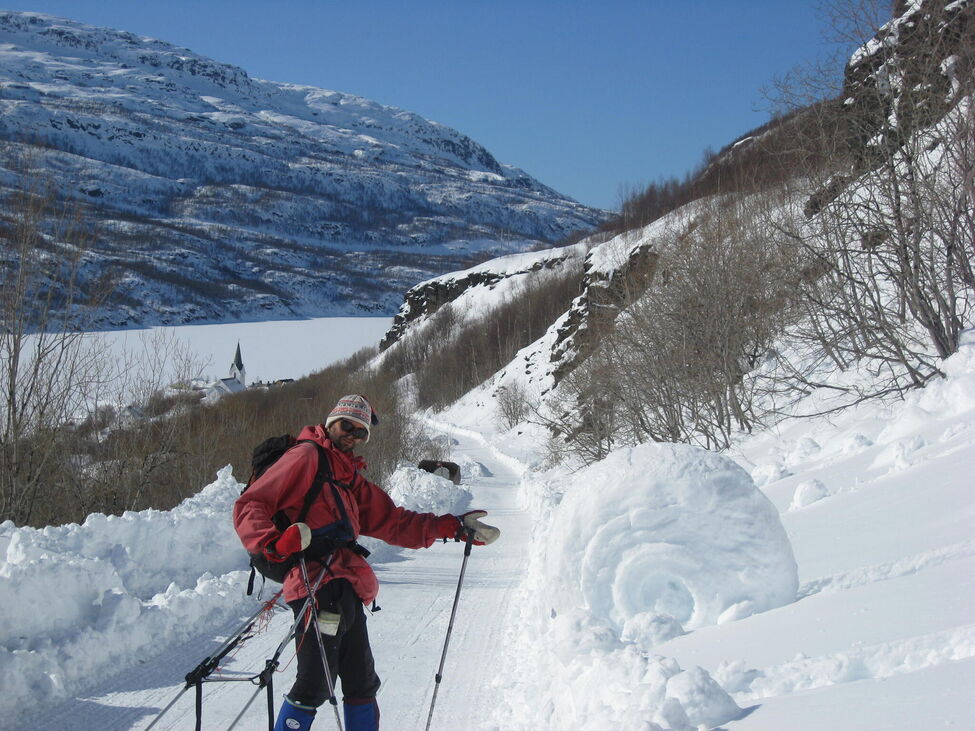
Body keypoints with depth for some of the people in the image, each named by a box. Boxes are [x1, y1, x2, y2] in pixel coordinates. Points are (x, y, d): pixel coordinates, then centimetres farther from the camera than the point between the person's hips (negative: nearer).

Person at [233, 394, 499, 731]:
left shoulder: (351, 478, 27)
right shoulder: (306, 457, 0)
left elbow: (393, 522, 25)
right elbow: (250, 507, -8)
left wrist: (451, 526, 18)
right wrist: (272, 543, -27)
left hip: (346, 592, 9)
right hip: (322, 586, -9)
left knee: (362, 685, 16)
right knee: (314, 685, -11)